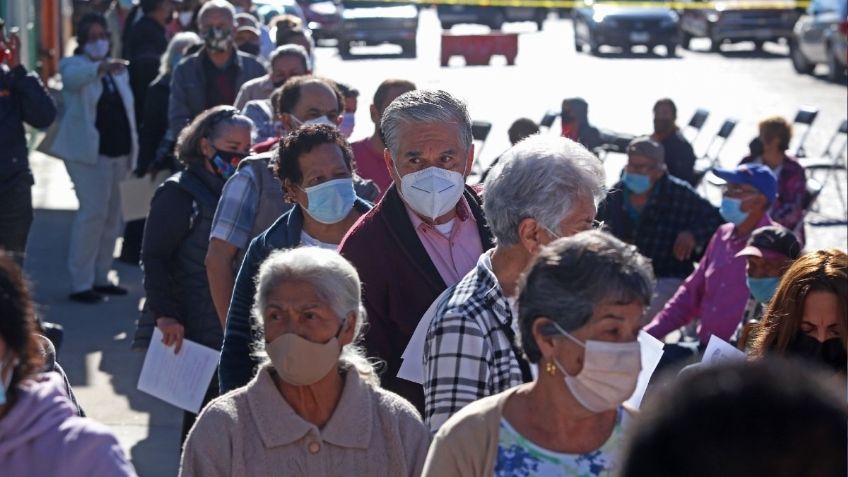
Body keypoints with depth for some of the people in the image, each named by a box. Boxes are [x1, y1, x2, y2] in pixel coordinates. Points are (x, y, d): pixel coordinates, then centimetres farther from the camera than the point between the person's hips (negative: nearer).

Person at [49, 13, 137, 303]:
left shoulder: (117, 71, 17)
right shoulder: (74, 66, -3)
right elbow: (72, 78, -28)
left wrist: (132, 149, 15)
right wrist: (101, 68, -48)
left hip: (117, 152, 7)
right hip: (89, 152, -7)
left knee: (111, 215, 9)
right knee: (93, 211, -15)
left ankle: (100, 277, 18)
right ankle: (81, 284, -12)